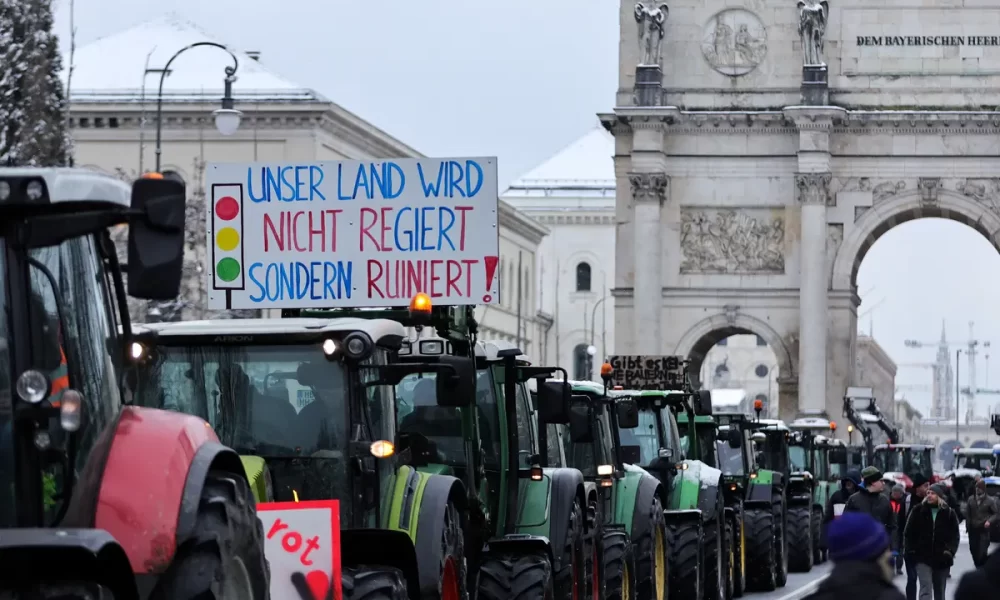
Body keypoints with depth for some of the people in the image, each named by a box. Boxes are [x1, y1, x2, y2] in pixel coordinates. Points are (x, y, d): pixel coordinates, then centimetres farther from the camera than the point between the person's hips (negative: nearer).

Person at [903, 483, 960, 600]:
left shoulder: (949, 514, 0)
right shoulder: (918, 510, 0)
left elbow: (954, 535, 1)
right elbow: (909, 532, 4)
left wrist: (950, 551, -13)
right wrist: (909, 549, -6)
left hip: (941, 559, 2)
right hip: (923, 557, -2)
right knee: (926, 588, -16)